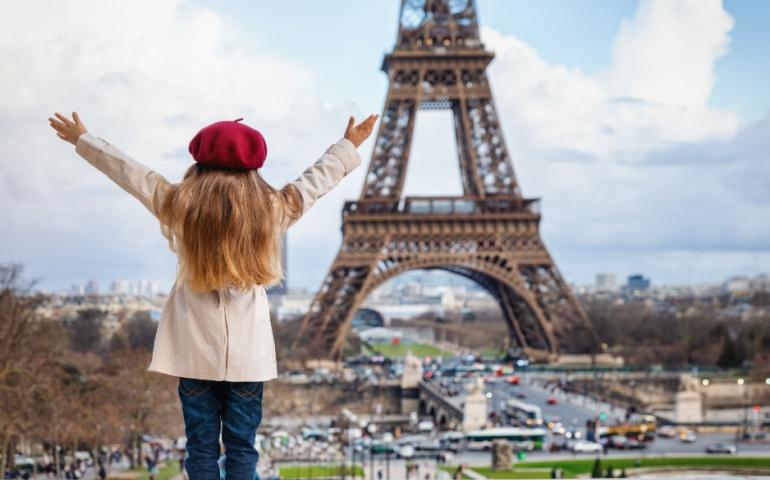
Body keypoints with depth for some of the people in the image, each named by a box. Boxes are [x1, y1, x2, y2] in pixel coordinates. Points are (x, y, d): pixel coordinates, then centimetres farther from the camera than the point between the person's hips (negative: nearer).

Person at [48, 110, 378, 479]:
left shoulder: (178, 205, -8)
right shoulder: (272, 209, -6)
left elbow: (128, 171, 4)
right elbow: (317, 178, 9)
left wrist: (82, 139, 18)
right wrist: (349, 146, 25)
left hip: (195, 352, 0)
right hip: (249, 353, 0)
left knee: (201, 446, 8)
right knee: (242, 447, 9)